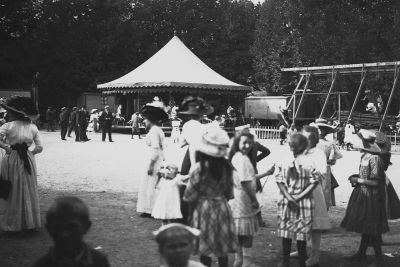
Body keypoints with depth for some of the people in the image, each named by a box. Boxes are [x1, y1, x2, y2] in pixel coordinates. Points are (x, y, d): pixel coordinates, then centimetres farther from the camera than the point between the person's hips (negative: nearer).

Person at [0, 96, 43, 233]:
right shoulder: (33, 127, 2)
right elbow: (39, 147, -1)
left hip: (12, 159, -2)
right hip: (28, 160, 3)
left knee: (14, 192, 8)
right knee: (29, 191, 11)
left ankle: (14, 224, 14)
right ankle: (31, 223, 15)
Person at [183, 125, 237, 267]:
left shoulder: (198, 168, -18)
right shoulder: (226, 166, -4)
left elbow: (190, 196, -11)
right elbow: (229, 192, 4)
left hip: (204, 209, -4)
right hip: (222, 207, 4)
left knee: (205, 251, 7)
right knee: (222, 250, 14)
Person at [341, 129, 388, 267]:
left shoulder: (374, 158, -21)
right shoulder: (364, 156, 6)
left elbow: (375, 182, -21)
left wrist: (358, 180, -15)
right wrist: (356, 177, 4)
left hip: (371, 197, -9)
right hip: (363, 195, 9)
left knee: (372, 229, -1)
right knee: (364, 226, 18)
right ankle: (361, 253, 30)